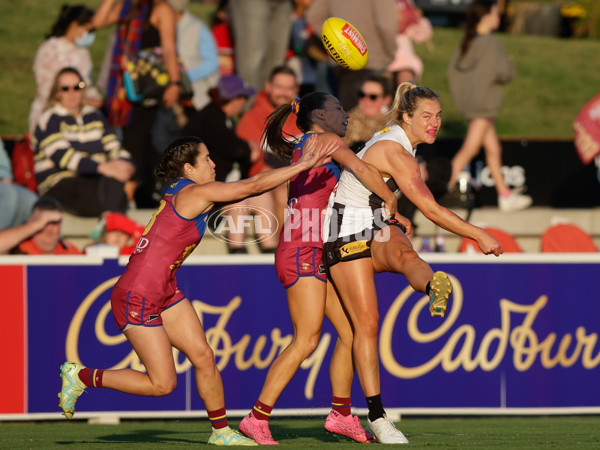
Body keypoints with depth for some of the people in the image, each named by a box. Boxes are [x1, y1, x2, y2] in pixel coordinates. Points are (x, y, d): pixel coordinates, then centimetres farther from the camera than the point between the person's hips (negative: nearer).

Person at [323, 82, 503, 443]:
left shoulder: (395, 140, 8)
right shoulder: (396, 153, -22)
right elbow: (432, 211, -25)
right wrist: (480, 236, -20)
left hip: (377, 229, 8)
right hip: (347, 233, -8)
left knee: (405, 254, -30)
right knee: (367, 323, -11)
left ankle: (434, 288, -66)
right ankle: (377, 416, -8)